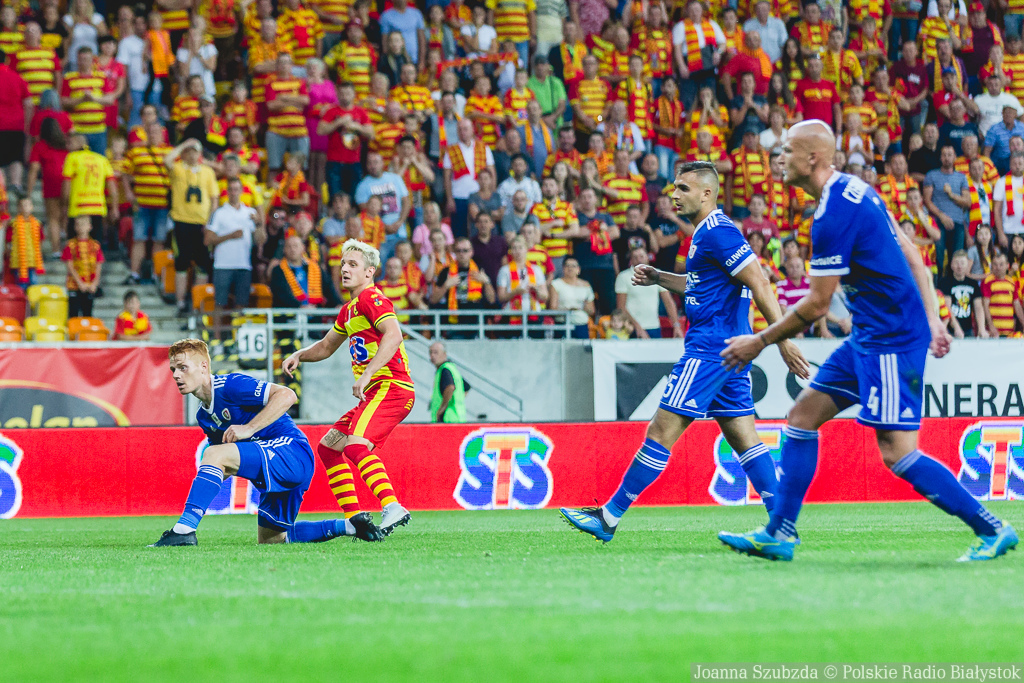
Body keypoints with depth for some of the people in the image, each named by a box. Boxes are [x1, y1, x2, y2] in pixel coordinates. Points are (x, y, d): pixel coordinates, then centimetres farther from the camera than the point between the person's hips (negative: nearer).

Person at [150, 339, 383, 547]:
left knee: (214, 454, -27)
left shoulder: (229, 385, -13)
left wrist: (248, 428, -26)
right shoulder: (204, 416, 15)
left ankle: (184, 529, -33)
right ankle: (350, 525, 21)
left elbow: (287, 395, -23)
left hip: (293, 451, -11)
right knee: (270, 539, 19)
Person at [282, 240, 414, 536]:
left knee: (355, 445, -29)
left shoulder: (371, 299, -8)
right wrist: (299, 355, 16)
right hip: (375, 393, 11)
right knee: (327, 447, 13)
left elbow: (394, 335, -25)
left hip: (391, 387, -11)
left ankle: (393, 508, -42)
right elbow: (326, 346, 37)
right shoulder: (349, 310, 23)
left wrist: (366, 375, -31)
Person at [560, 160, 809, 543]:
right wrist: (658, 278, 18)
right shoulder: (706, 231, 17)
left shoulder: (718, 232, -14)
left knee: (663, 429, -7)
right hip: (728, 350, 11)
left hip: (709, 349, -11)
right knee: (742, 436, 7)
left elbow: (759, 284, -19)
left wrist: (783, 341, -22)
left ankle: (610, 517, -4)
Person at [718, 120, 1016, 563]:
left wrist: (760, 342, -4)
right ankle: (778, 534, 10)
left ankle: (992, 531, -5)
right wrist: (931, 321, 14)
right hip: (870, 338, 11)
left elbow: (816, 305, -15)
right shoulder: (854, 190, 11)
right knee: (803, 415, 9)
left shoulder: (832, 217, -19)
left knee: (897, 452, -11)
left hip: (890, 341, -11)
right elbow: (912, 258, 15)